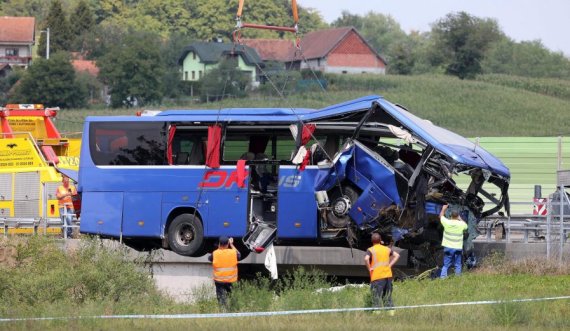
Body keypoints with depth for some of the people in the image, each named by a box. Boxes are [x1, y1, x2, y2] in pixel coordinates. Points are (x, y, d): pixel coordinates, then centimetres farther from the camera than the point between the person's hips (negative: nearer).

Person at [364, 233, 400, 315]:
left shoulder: (371, 250, -5)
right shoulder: (386, 249, 11)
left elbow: (366, 259, -22)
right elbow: (397, 255, 14)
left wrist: (369, 268, -9)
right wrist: (390, 265, 10)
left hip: (377, 277, -5)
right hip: (388, 275, 5)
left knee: (376, 298, -2)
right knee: (387, 296, 13)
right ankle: (391, 313, 10)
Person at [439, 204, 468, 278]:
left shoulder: (447, 222, -8)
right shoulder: (461, 224, -7)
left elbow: (441, 216, 13)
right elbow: (466, 226, 18)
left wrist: (443, 209, 29)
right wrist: (460, 219, 27)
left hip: (448, 247, 0)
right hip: (458, 248, 0)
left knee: (446, 265, 5)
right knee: (458, 265, 8)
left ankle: (442, 278, -3)